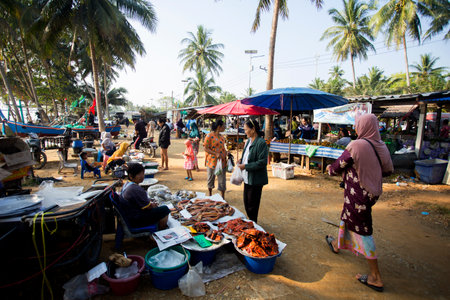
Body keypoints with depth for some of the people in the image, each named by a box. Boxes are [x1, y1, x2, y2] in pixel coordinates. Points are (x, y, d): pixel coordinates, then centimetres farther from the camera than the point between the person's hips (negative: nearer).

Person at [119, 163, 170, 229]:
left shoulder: (126, 184, 4)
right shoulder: (136, 190, -28)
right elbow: (148, 207, -17)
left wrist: (151, 203, 9)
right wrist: (153, 205, 4)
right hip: (135, 221, -11)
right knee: (165, 209, -12)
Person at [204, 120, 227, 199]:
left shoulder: (221, 136, 11)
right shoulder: (209, 136, -11)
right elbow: (206, 148, -14)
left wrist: (226, 152, 5)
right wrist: (216, 154, -23)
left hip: (222, 161, 5)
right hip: (212, 161, -5)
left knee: (222, 180, 6)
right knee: (210, 179, 14)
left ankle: (223, 197, 19)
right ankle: (210, 196, 34)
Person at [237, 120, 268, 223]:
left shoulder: (261, 143, -19)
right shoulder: (248, 141, 8)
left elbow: (262, 162, -22)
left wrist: (246, 166, -21)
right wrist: (241, 162, 4)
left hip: (255, 179, -9)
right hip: (247, 177, 9)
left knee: (252, 204, 6)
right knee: (246, 202, 19)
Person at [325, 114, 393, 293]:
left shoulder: (356, 146, -23)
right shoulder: (381, 147, -1)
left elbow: (338, 167, -14)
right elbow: (388, 170, 10)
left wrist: (330, 169, 8)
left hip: (358, 194, -8)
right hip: (372, 192, 8)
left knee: (362, 230, 3)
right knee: (348, 217, 26)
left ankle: (375, 277, 16)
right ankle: (338, 244, 50)